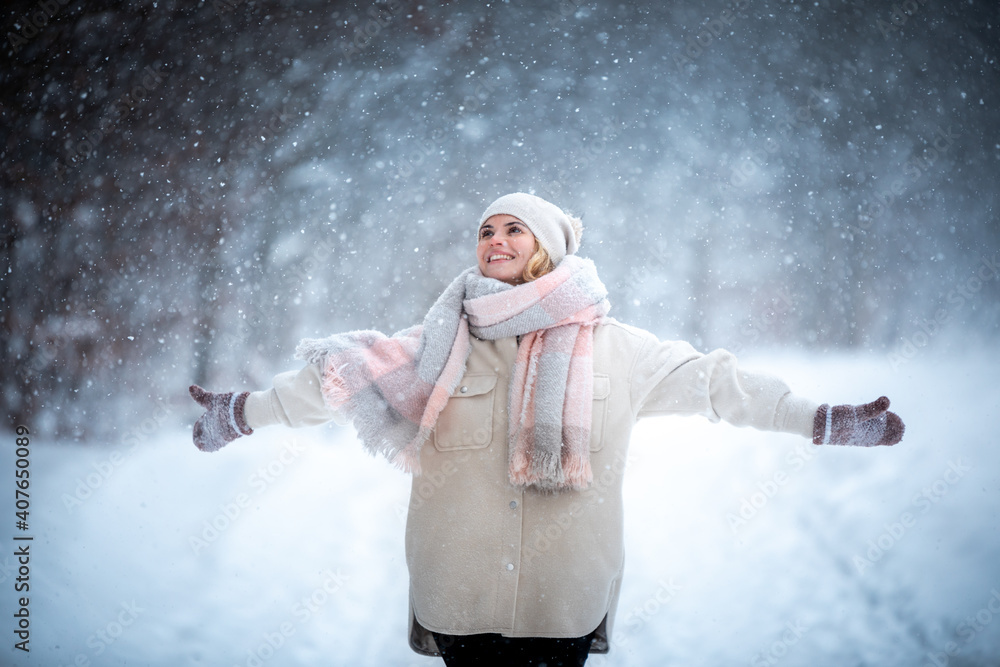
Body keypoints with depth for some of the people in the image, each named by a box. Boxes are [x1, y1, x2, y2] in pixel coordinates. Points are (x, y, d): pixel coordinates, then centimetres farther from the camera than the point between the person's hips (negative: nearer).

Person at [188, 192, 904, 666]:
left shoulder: (613, 348, 2)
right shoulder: (441, 344, 3)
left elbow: (712, 379, 3)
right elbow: (340, 377, 3)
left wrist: (828, 421, 2)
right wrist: (245, 411, 1)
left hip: (566, 606, 0)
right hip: (459, 606, 1)